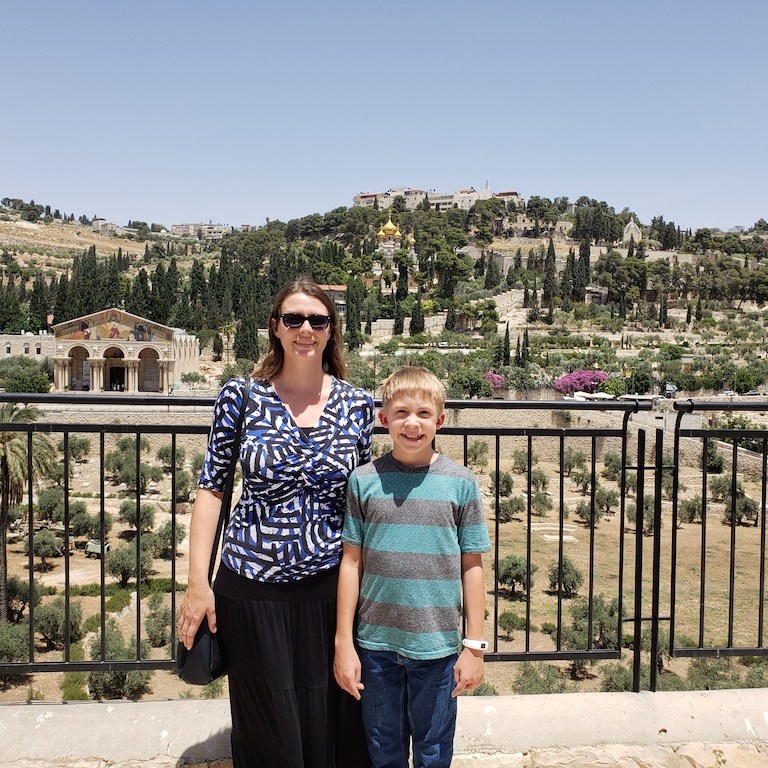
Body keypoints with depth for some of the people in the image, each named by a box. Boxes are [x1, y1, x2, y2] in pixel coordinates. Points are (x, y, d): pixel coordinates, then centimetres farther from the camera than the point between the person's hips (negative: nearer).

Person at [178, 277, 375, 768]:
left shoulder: (357, 405, 0)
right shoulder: (242, 395, -4)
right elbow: (211, 488, -1)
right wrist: (198, 582, -4)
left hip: (329, 587, 1)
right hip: (253, 587, -1)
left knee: (329, 728, 13)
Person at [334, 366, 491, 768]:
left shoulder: (460, 483, -4)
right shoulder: (363, 480, -4)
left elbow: (471, 567, -1)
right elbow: (352, 562, 0)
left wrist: (474, 645, 0)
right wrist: (343, 643, 1)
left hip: (437, 645, 0)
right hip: (376, 644, 1)